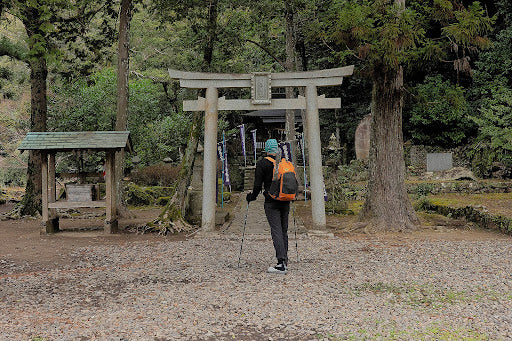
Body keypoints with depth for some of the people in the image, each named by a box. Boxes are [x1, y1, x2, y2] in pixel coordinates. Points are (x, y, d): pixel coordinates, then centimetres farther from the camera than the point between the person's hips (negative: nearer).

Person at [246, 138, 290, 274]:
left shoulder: (262, 163, -6)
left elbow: (258, 185, -7)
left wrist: (252, 196, 9)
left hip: (271, 202, -5)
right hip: (285, 202, 5)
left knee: (276, 231, -8)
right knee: (284, 231, 13)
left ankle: (282, 264, -16)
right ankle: (285, 259, 20)